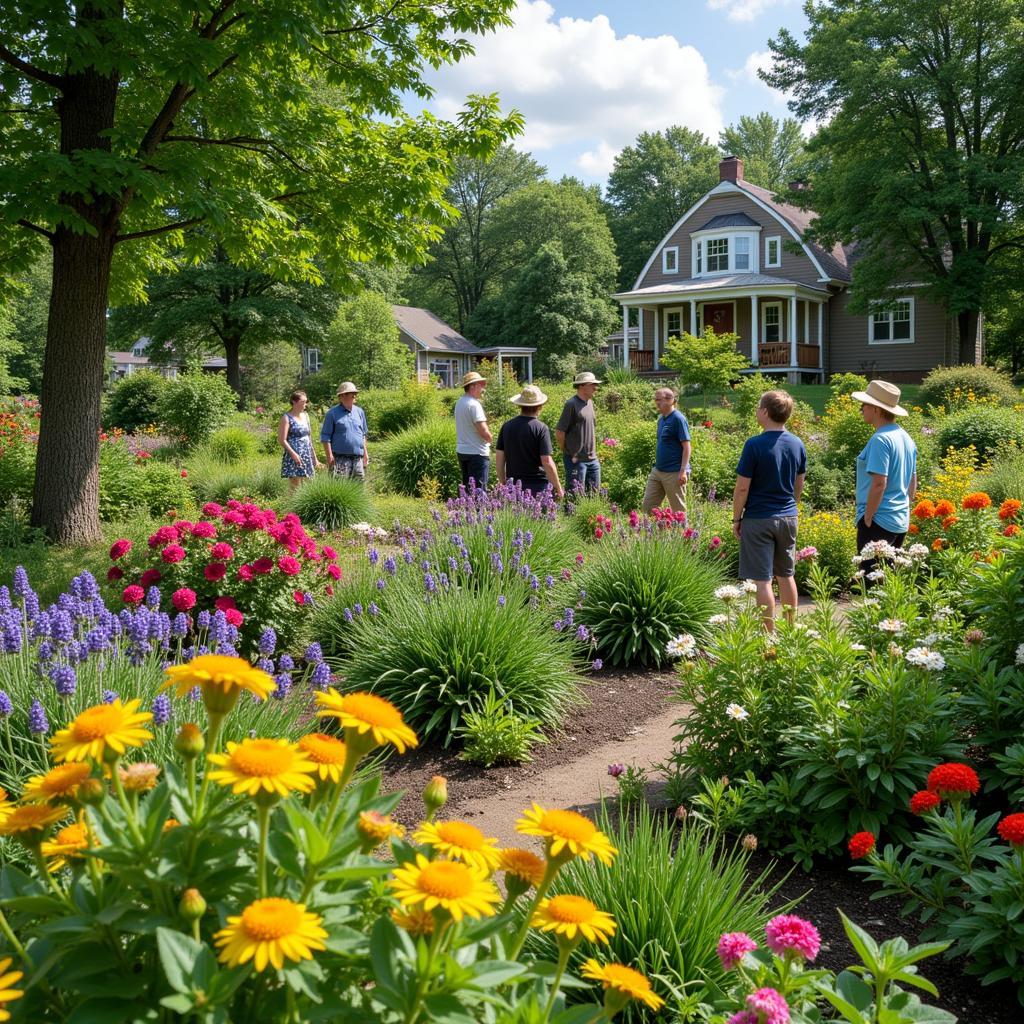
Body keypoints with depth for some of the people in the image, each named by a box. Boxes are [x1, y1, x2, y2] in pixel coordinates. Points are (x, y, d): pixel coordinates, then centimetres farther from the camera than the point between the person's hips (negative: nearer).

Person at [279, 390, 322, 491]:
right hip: (294, 458, -7)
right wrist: (294, 454, -20)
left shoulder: (305, 416, 14)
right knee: (295, 488, -8)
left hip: (307, 456, 7)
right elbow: (282, 440, -11)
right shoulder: (287, 418, -6)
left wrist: (314, 457, 19)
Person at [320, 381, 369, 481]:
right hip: (340, 459, -6)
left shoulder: (359, 412, 14)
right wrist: (329, 456, -11)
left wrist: (365, 453, 18)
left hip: (357, 459, 6)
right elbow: (325, 436, -4)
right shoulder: (333, 413, -3)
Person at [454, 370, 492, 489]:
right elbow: (484, 431, -22)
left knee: (466, 487, 15)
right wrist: (490, 439, -1)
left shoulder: (459, 403, 10)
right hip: (477, 452, -9)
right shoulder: (474, 404, -17)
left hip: (461, 451, 9)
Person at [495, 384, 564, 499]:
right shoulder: (541, 428, -11)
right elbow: (547, 462, -14)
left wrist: (503, 483, 18)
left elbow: (499, 458, 7)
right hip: (537, 485, -4)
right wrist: (558, 488, -5)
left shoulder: (507, 426, 4)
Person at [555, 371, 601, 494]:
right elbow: (559, 432, -14)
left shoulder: (590, 402, 12)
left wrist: (593, 451, 17)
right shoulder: (572, 404, -13)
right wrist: (568, 453, -7)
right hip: (576, 460, -8)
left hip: (592, 459, 8)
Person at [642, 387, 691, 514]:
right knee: (648, 505, 8)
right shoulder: (661, 419, 11)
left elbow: (686, 447, -16)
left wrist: (683, 471, -21)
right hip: (657, 471, 9)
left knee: (678, 510, 2)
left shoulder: (678, 419, -13)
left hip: (674, 473, -9)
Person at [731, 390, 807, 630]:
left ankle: (769, 635, 4)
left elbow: (742, 487, -14)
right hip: (788, 518, 6)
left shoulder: (754, 444, -16)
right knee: (786, 576, 18)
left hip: (758, 519, -6)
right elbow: (799, 485, 12)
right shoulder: (797, 444, 2)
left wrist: (736, 519, -3)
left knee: (762, 580, 0)